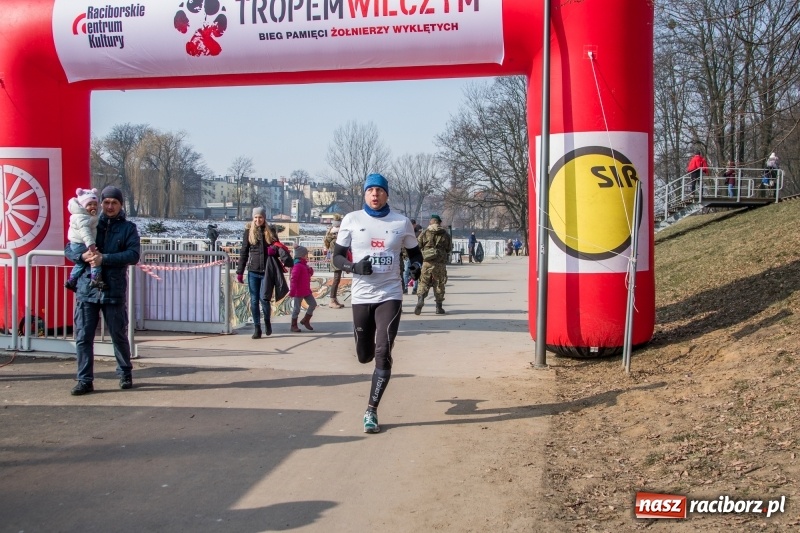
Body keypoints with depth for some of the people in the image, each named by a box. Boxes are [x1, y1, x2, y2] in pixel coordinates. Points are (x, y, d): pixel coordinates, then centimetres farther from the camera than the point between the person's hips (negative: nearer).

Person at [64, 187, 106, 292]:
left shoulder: (89, 216, 14)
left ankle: (71, 281, 31)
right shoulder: (81, 218, -21)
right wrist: (91, 246, -41)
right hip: (81, 245, -11)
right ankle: (95, 279, -21)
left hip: (76, 245, 11)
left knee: (81, 263, 22)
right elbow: (85, 232, -33)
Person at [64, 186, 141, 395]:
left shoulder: (128, 228, 5)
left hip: (114, 291, -2)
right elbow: (69, 249, 8)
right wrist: (82, 256, -15)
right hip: (86, 289, 2)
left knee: (119, 335, 6)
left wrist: (104, 258, -20)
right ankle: (85, 380, 6)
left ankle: (125, 374, 24)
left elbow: (133, 255, -10)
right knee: (83, 337, -1)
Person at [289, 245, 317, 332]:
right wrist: (292, 292, -26)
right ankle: (294, 326, 10)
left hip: (306, 290, 9)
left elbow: (310, 274, 20)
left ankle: (306, 320, 22)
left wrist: (310, 269, -4)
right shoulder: (297, 266, -19)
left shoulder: (305, 265, 11)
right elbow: (293, 279, -23)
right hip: (298, 292, -9)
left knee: (313, 304, 10)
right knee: (297, 308, 0)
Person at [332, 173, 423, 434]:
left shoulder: (402, 222, 1)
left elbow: (414, 252, 13)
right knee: (364, 355, 10)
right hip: (361, 296, 1)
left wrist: (416, 266, -9)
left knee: (383, 353, -12)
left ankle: (371, 411, -5)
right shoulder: (352, 220, -1)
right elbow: (337, 256, 2)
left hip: (389, 295, -1)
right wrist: (354, 267, -18)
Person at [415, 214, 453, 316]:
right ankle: (439, 307, 13)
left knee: (424, 283, 6)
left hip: (427, 262, -1)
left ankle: (420, 299, -18)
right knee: (439, 285, 9)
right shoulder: (445, 234, 2)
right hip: (441, 263, 1)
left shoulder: (425, 233, -1)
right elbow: (449, 248, 9)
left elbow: (418, 246, 0)